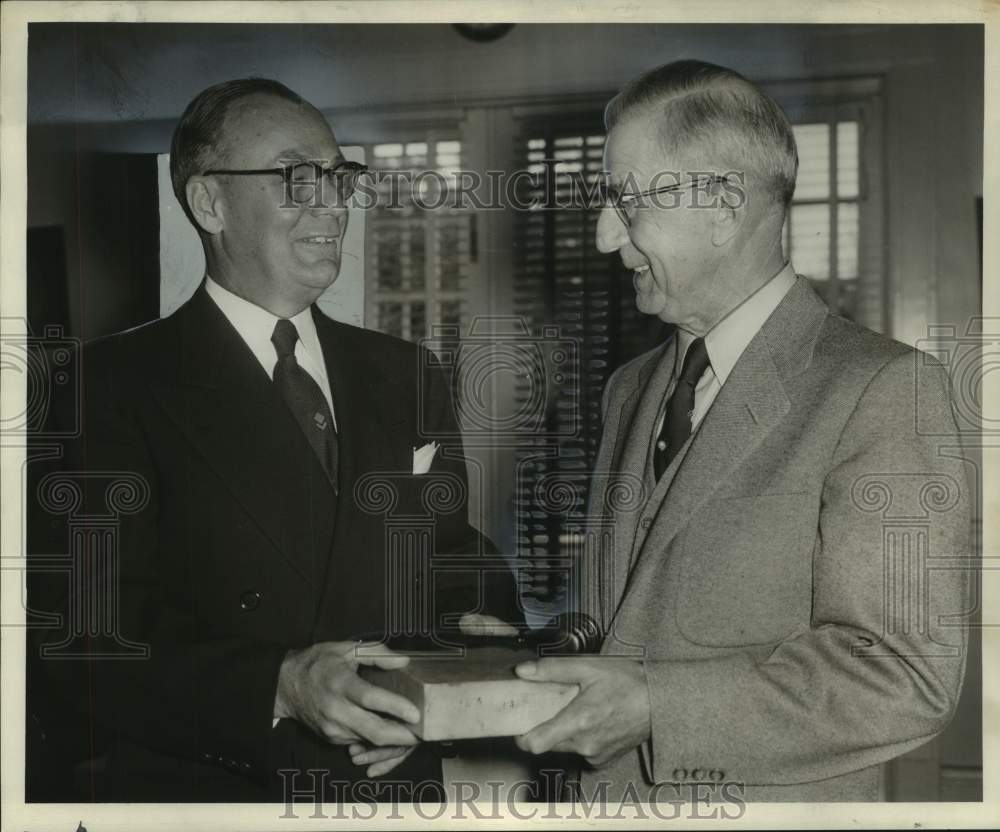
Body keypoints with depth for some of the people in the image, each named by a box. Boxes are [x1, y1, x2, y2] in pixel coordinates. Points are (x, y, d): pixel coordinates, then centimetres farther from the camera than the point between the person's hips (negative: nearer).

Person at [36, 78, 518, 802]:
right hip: (211, 792, -4)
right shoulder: (116, 385, -11)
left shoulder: (407, 376, 5)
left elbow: (460, 573, 6)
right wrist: (280, 687, -30)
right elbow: (97, 649, -17)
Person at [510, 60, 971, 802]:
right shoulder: (630, 388, 8)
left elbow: (906, 676, -20)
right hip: (598, 792, 6)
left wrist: (652, 704, -23)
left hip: (772, 800, -6)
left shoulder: (883, 388, -15)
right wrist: (543, 659, -4)